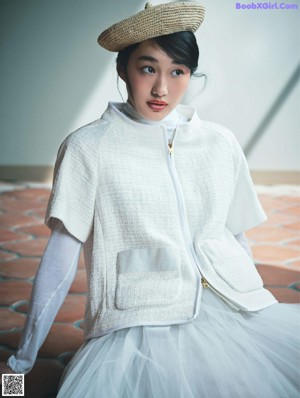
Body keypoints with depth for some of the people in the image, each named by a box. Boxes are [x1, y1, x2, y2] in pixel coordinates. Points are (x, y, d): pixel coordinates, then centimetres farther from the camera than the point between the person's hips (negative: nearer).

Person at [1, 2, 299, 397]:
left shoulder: (221, 144, 10)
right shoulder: (88, 147, 0)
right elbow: (60, 258, 0)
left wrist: (260, 307, 26)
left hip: (237, 313, 5)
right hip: (141, 325, -4)